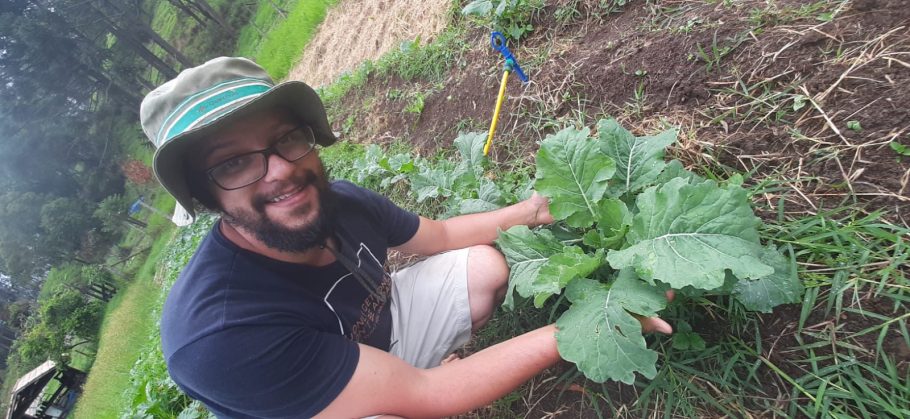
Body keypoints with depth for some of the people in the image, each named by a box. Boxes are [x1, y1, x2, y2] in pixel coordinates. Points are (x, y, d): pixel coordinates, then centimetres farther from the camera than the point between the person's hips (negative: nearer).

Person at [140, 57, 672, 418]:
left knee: (485, 265, 1)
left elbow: (439, 234, -1)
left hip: (378, 332, 5)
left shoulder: (339, 200, -20)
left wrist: (524, 212, -8)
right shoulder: (216, 333, -37)